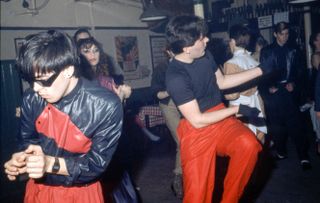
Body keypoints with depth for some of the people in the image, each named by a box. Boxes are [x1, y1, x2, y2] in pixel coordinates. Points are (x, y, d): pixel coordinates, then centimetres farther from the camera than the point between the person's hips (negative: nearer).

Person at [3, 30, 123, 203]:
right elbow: (27, 139, 5)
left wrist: (50, 163, -29)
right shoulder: (31, 99, -11)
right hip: (38, 188, 4)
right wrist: (22, 158, -16)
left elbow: (97, 163, -18)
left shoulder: (106, 106, -24)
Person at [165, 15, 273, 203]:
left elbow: (222, 82, 16)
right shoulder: (176, 77, -23)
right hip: (196, 131, -5)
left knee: (249, 144, -24)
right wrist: (237, 109, -13)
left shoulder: (205, 55, -1)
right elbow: (198, 120, -20)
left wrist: (260, 70, 14)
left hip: (221, 118, 6)